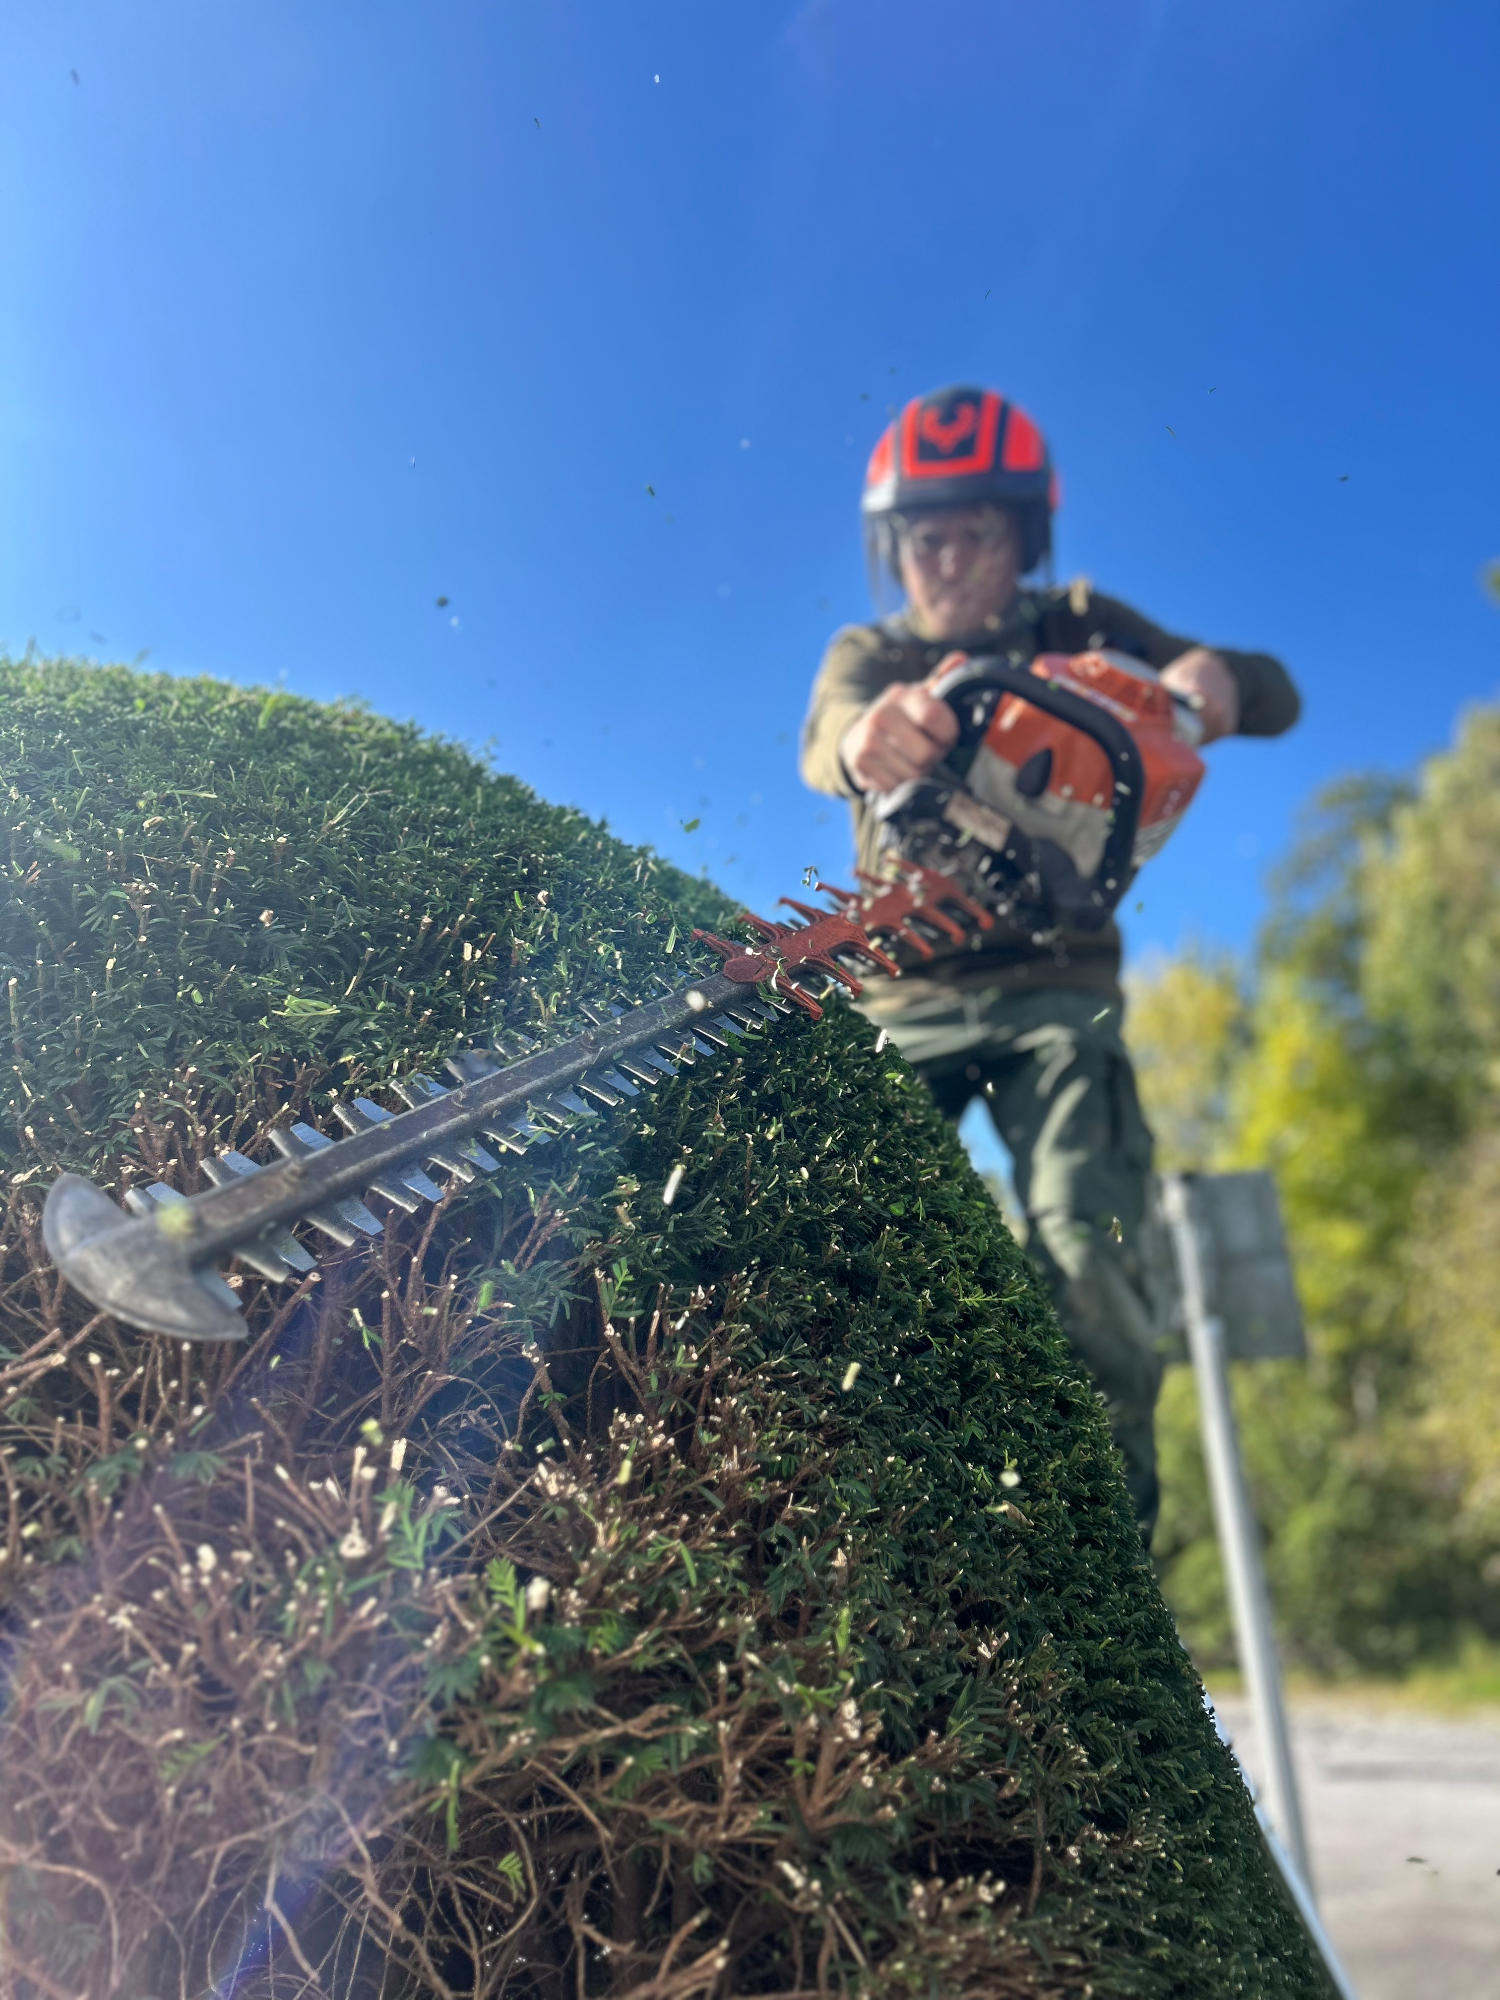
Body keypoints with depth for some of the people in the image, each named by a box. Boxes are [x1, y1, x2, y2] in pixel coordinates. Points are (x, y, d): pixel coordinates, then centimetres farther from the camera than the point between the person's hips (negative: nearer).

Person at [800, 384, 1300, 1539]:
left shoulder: (1081, 630, 11)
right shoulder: (866, 656, 11)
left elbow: (1277, 696, 1)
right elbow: (826, 737, -15)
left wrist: (1212, 678, -25)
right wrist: (869, 738, -42)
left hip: (1053, 994, -1)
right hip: (903, 1001, 1)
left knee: (1088, 1266, -17)